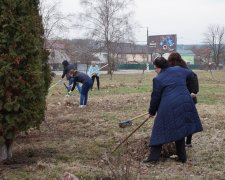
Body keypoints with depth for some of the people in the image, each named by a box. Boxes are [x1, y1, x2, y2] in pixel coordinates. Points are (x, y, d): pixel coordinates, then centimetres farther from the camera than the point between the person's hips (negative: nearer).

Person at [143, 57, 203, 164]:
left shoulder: (158, 79, -2)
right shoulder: (178, 69, 12)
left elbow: (155, 97, 3)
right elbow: (191, 74, 30)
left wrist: (152, 111, 17)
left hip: (169, 107, -5)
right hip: (185, 104, 5)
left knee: (159, 130, 5)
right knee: (180, 130, 17)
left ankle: (154, 156, 2)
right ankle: (182, 157, 19)